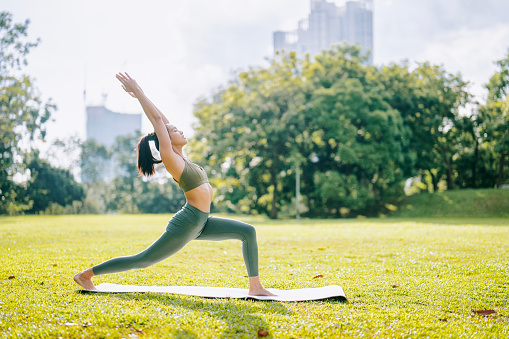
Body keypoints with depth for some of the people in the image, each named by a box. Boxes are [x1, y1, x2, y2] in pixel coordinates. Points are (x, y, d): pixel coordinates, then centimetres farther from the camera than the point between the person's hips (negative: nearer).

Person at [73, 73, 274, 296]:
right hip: (185, 225, -9)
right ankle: (86, 274, 15)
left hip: (201, 223, 9)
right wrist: (137, 92, -10)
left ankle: (255, 287, -1)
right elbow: (158, 120, -12)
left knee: (248, 232, 0)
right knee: (142, 260, 2)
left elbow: (161, 120, 13)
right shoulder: (169, 157, -11)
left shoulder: (180, 156, 11)